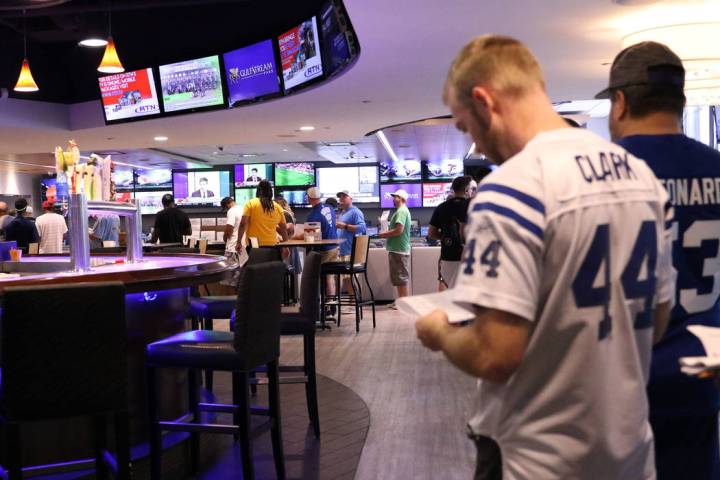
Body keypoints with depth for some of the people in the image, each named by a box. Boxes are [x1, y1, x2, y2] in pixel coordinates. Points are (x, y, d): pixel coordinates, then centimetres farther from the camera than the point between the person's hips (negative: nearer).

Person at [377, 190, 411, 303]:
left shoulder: (401, 211, -13)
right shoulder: (402, 211, 19)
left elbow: (399, 230, -23)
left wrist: (384, 234, -11)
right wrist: (386, 233, 9)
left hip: (398, 250, -10)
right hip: (398, 249, 10)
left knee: (401, 278, -6)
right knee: (399, 277, 14)